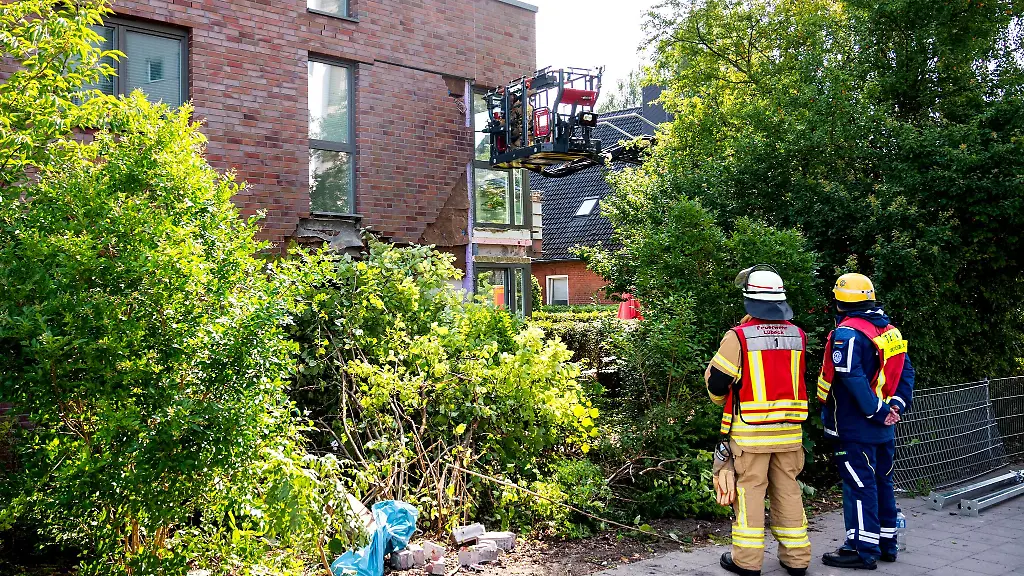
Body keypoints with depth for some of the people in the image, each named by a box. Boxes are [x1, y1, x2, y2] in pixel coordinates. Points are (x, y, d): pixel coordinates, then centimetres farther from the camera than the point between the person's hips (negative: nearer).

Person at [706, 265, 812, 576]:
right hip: (789, 429, 4)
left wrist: (722, 399, 14)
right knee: (787, 489, 14)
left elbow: (716, 379, -8)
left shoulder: (739, 337, -13)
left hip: (750, 429, -4)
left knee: (749, 489, 5)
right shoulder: (797, 335, 2)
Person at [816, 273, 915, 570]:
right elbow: (906, 371, 9)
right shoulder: (890, 330, 10)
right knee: (882, 482, 17)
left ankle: (863, 549, 3)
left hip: (855, 427, -8)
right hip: (884, 429, 8)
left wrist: (878, 412, -17)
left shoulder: (848, 333, -17)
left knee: (859, 485, -2)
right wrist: (896, 406, 3)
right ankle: (887, 542, 27)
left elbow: (854, 380, -24)